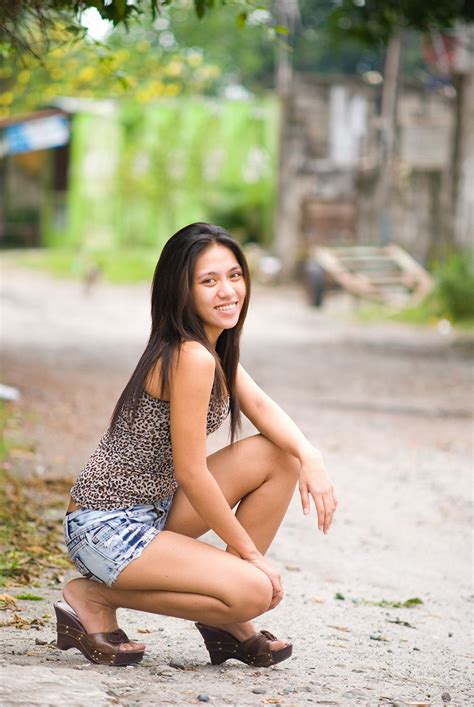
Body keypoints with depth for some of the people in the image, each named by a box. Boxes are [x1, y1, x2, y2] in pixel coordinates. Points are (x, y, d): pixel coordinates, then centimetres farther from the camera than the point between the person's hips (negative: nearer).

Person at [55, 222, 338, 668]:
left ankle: (225, 622, 9)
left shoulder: (214, 346, 10)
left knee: (279, 456, 6)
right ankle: (96, 597, -6)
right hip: (107, 527, -10)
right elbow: (191, 473, -20)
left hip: (150, 511, 10)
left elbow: (259, 406, 7)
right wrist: (251, 553, -12)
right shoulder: (192, 358, -21)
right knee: (254, 592, -21)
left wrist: (309, 457, -14)